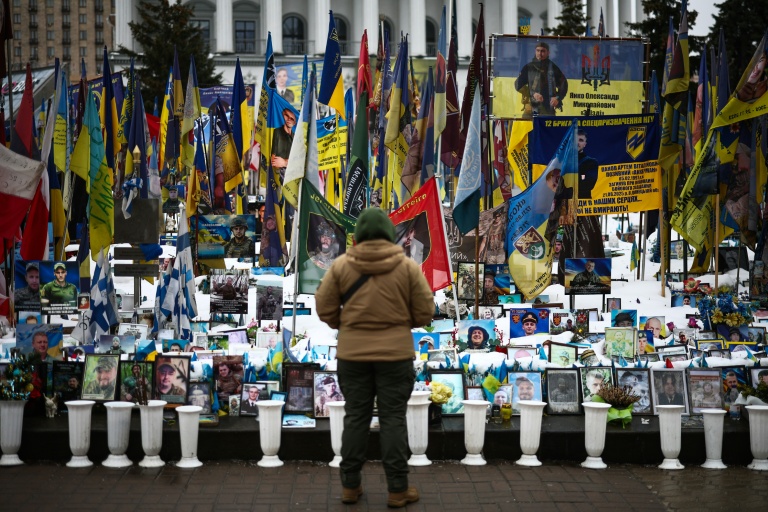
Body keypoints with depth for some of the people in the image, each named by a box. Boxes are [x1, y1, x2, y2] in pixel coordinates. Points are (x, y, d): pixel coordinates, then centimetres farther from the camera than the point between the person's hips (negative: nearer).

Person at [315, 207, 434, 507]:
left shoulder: (341, 265, -4)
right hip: (396, 353, -1)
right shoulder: (408, 267, -6)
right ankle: (398, 489, 8)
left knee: (356, 417, 11)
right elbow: (425, 313, -3)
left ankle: (350, 486, 17)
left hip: (351, 354, 1)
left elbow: (325, 309, 1)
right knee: (393, 419, 5)